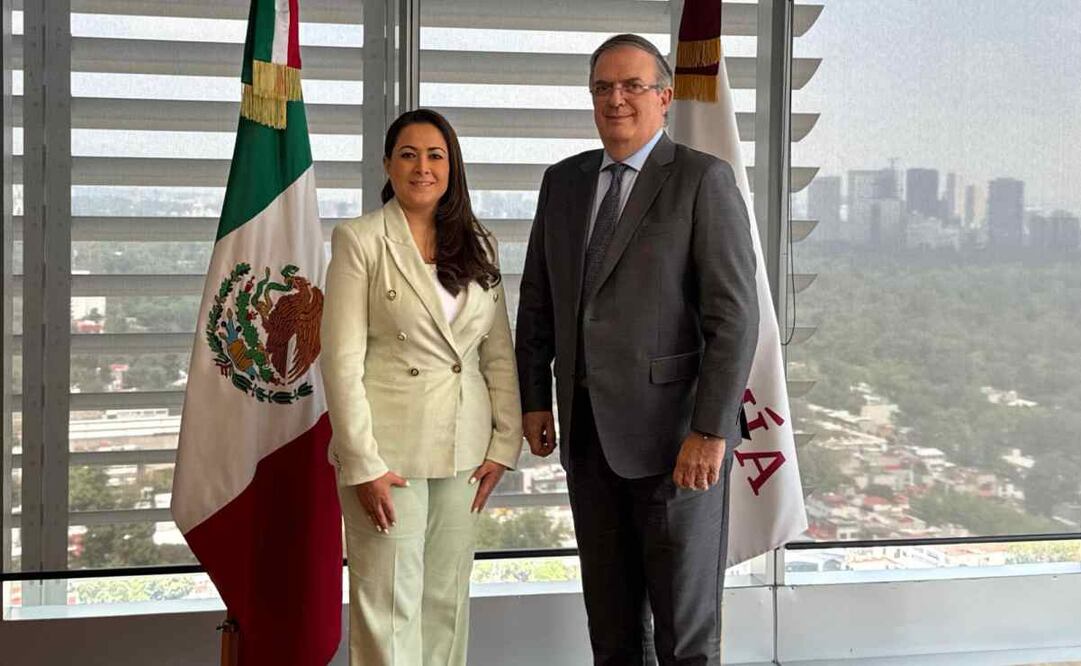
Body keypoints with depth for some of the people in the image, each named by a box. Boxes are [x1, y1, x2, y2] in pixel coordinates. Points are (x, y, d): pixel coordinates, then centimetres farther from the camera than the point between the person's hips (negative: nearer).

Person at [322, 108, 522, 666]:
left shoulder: (476, 245, 10)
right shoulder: (359, 240, -4)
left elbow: (499, 353, 10)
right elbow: (342, 360, -9)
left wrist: (504, 443, 2)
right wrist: (362, 463, -14)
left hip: (463, 449, 4)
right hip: (388, 449, -4)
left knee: (448, 599, 10)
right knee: (389, 602, 0)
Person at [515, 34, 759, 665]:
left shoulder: (704, 179, -8)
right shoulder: (564, 181, 11)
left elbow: (734, 315, -14)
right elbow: (538, 299, 17)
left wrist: (711, 431, -19)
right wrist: (534, 400, 11)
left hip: (676, 430, -6)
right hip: (589, 429, 6)